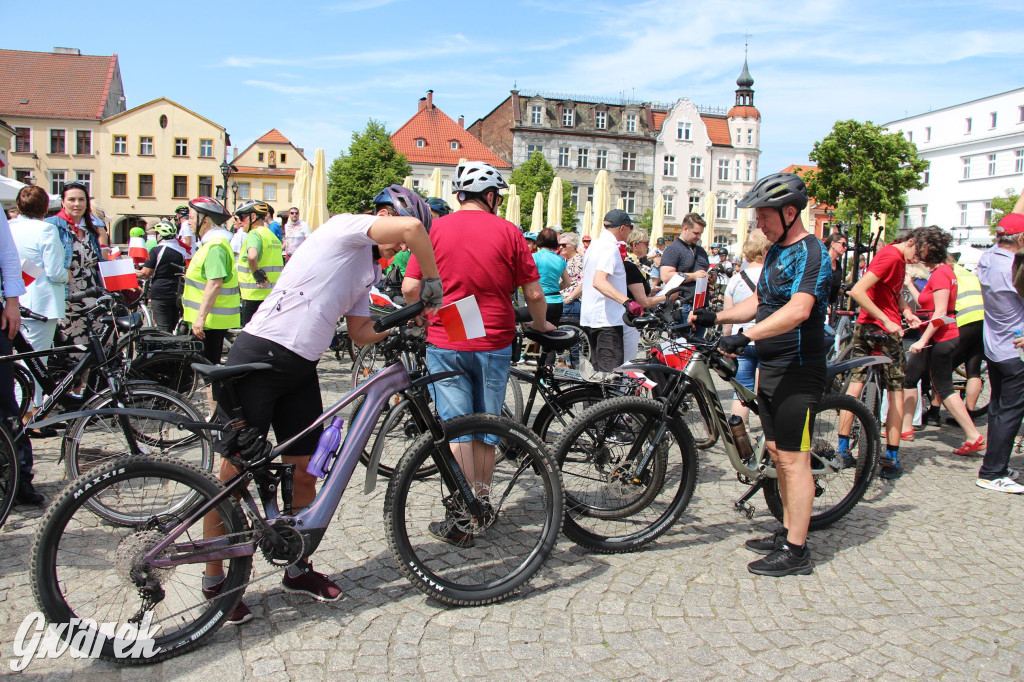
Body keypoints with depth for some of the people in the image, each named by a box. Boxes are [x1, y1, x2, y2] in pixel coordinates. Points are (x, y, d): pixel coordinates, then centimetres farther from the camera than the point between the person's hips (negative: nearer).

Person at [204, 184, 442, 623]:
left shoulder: (367, 270, 19)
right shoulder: (345, 228, -6)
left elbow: (360, 333, 17)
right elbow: (411, 228, -22)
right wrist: (432, 281, -12)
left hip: (301, 369, 9)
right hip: (260, 356, -9)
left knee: (306, 469, 11)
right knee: (233, 473, 1)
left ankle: (297, 569, 27)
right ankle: (214, 581, 15)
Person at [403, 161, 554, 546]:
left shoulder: (436, 229, 1)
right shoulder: (508, 232, -2)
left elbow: (410, 288, -3)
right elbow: (534, 293, -1)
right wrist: (540, 324, 19)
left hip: (445, 344, 0)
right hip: (493, 344, 0)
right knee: (486, 429, 13)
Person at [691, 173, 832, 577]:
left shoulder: (811, 253, -15)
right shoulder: (776, 251, 15)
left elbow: (798, 310, -30)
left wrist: (745, 337, -36)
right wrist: (715, 317, 10)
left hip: (798, 372, -9)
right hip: (770, 369, 10)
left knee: (793, 459, -4)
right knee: (778, 453, 15)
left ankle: (796, 552, 5)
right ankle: (787, 532, 28)